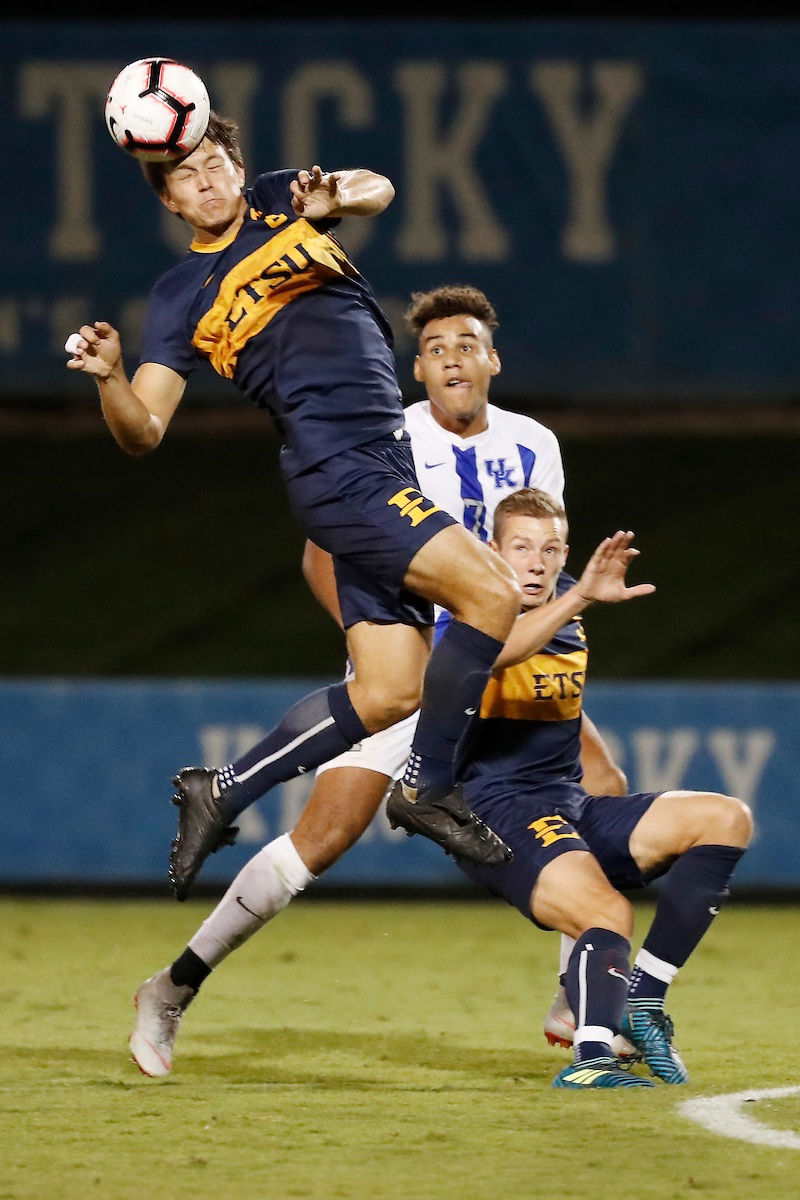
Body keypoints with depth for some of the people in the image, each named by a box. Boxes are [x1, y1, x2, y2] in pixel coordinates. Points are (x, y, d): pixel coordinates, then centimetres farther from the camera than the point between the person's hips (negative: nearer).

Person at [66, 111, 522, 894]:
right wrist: (108, 376, -21)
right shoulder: (181, 296, 6)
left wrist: (336, 198, -20)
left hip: (387, 469, 6)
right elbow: (143, 433, -1)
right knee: (490, 592, -22)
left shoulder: (279, 203, 18)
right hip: (337, 469, -6)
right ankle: (429, 787, -10)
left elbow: (378, 190, 2)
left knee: (387, 694, 3)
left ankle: (221, 793, 14)